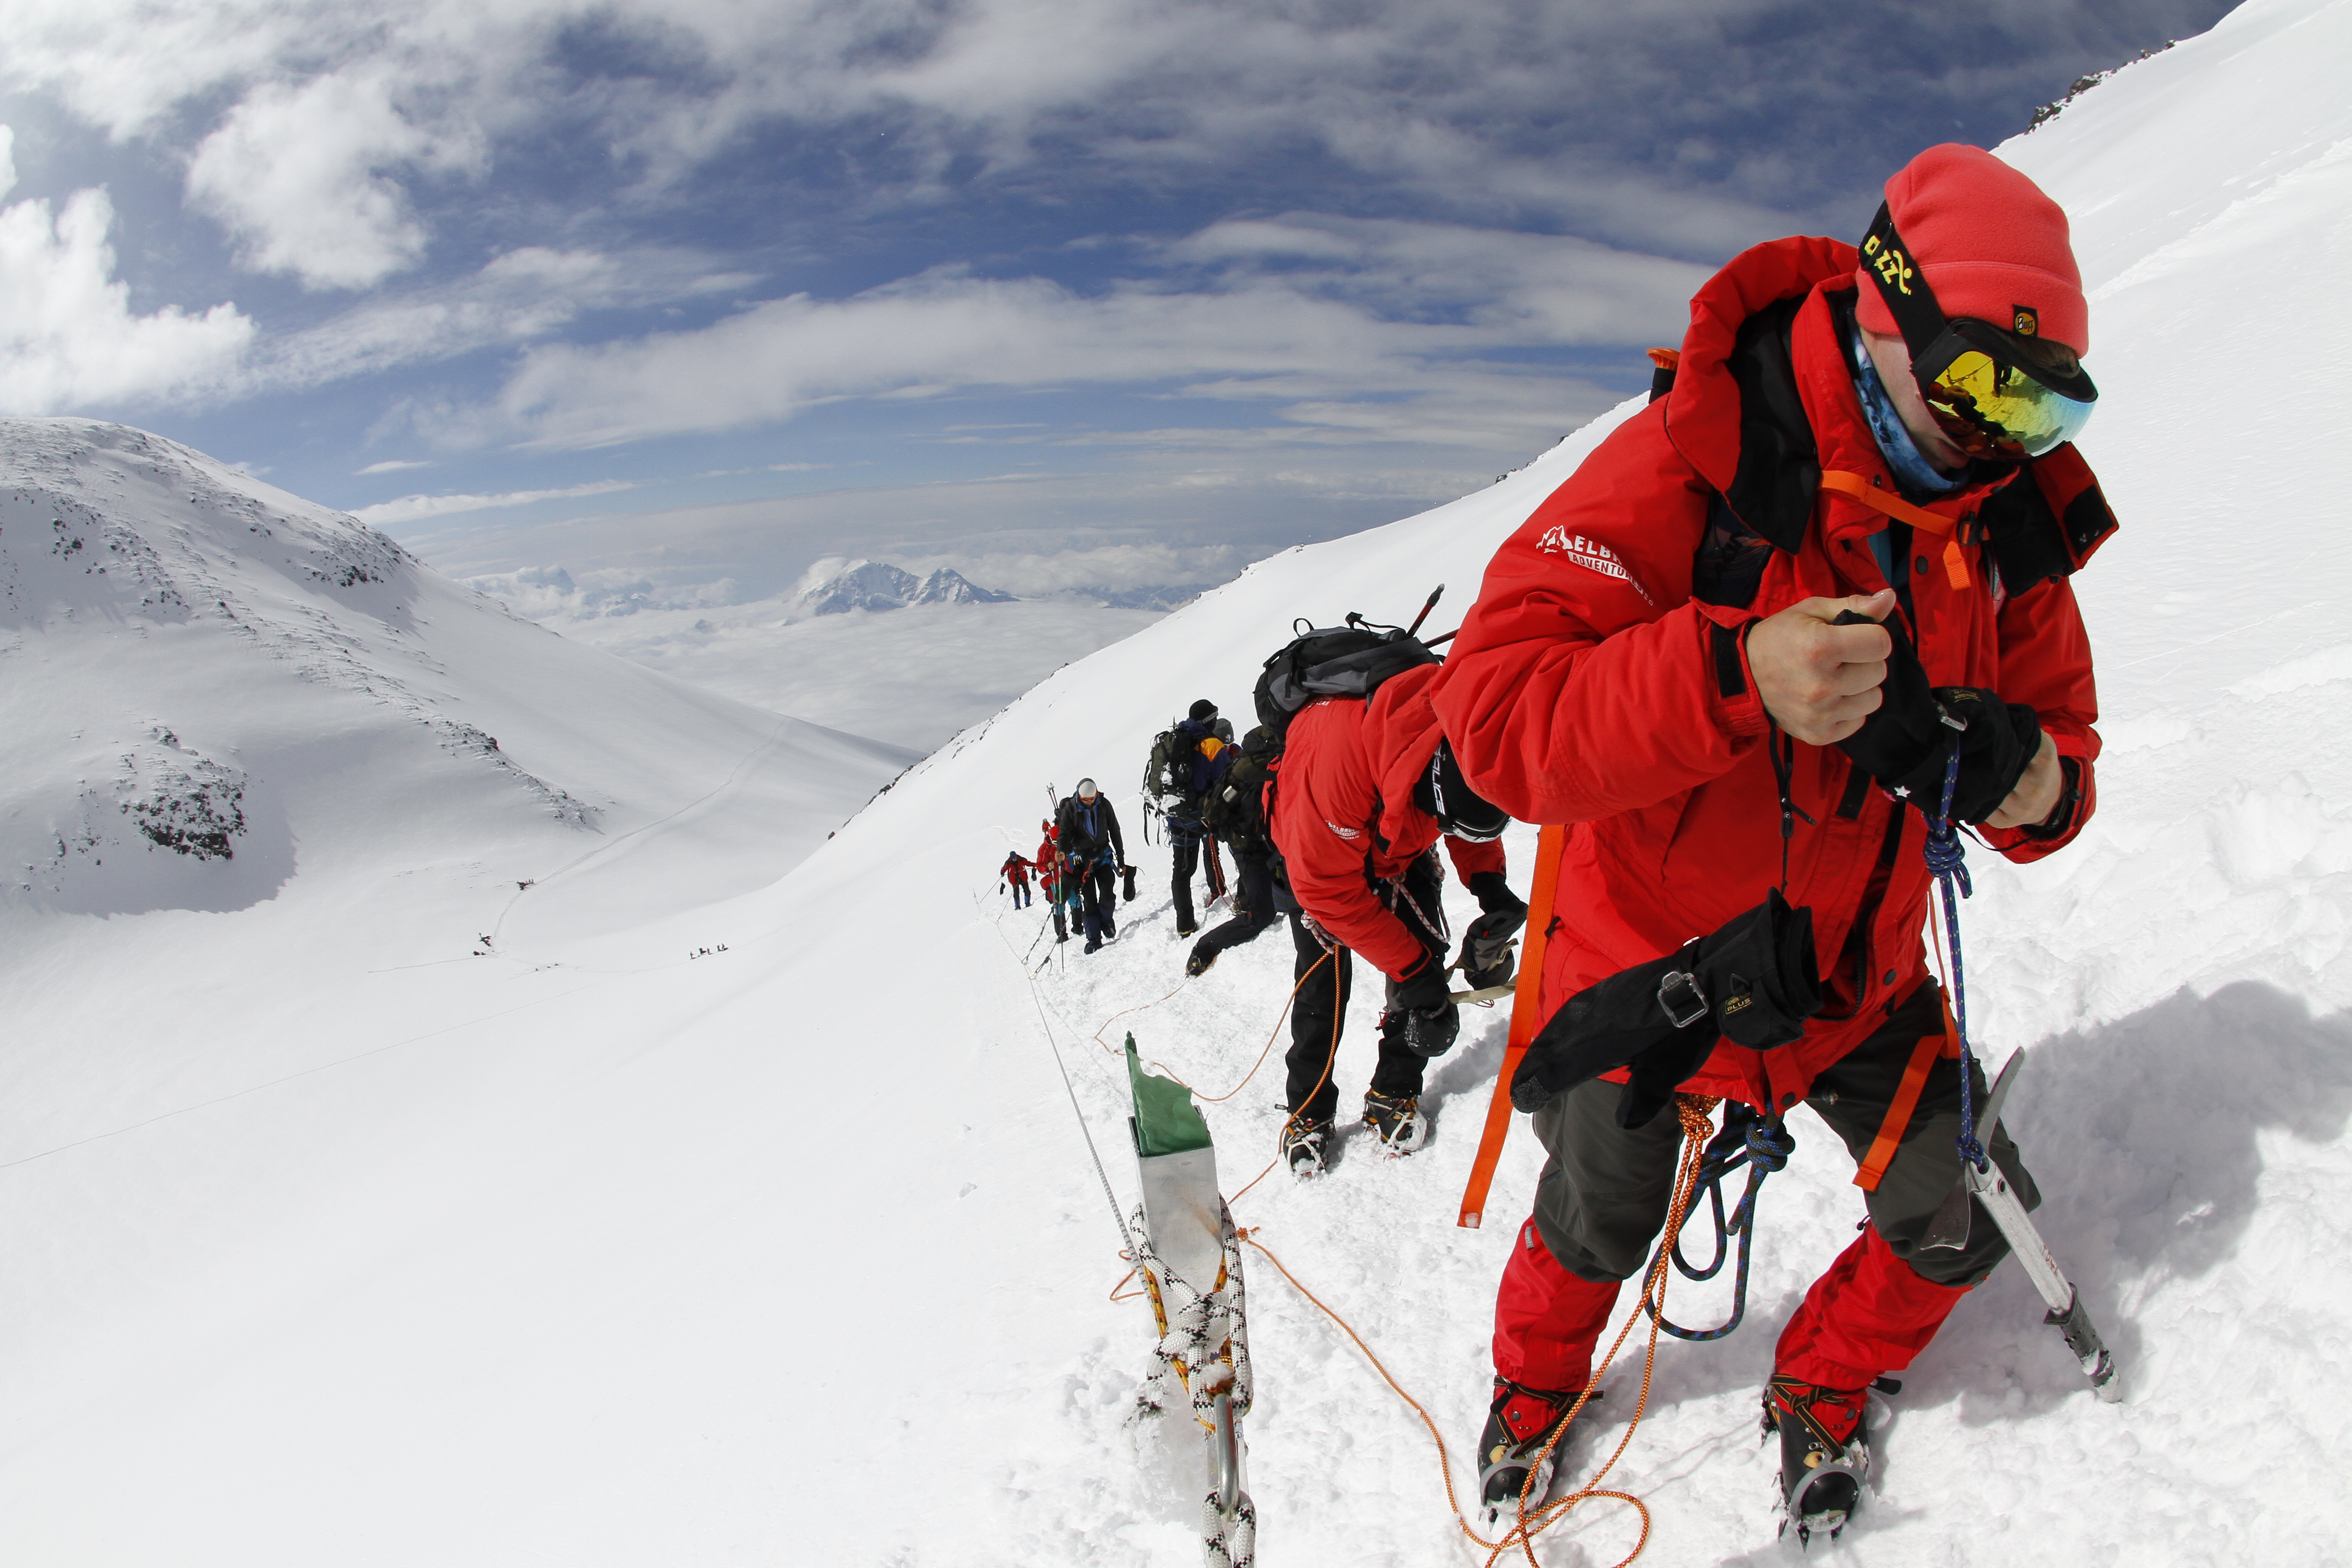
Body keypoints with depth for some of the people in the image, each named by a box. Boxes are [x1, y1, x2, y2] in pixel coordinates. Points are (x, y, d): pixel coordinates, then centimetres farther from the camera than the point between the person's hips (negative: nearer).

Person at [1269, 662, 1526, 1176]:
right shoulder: (1337, 753, -48)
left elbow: (1470, 827, -5)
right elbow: (1328, 887, -36)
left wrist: (1489, 884, -23)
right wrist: (1413, 969, -34)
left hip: (1401, 845, 4)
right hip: (1317, 842, -4)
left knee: (1424, 951, -9)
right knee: (1325, 972, -11)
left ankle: (1394, 1095, 6)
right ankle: (1308, 1113, 6)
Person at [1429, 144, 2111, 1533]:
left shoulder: (2008, 527, -6)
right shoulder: (1692, 467, -25)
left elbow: (2061, 777, 0)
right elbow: (1496, 711, -34)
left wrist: (2014, 771, -25)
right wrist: (1736, 676, -47)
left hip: (1856, 974, 5)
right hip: (1647, 959, -4)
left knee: (1967, 1211, 4)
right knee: (1600, 1226, 13)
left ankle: (1823, 1387, 37)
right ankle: (1538, 1375, 49)